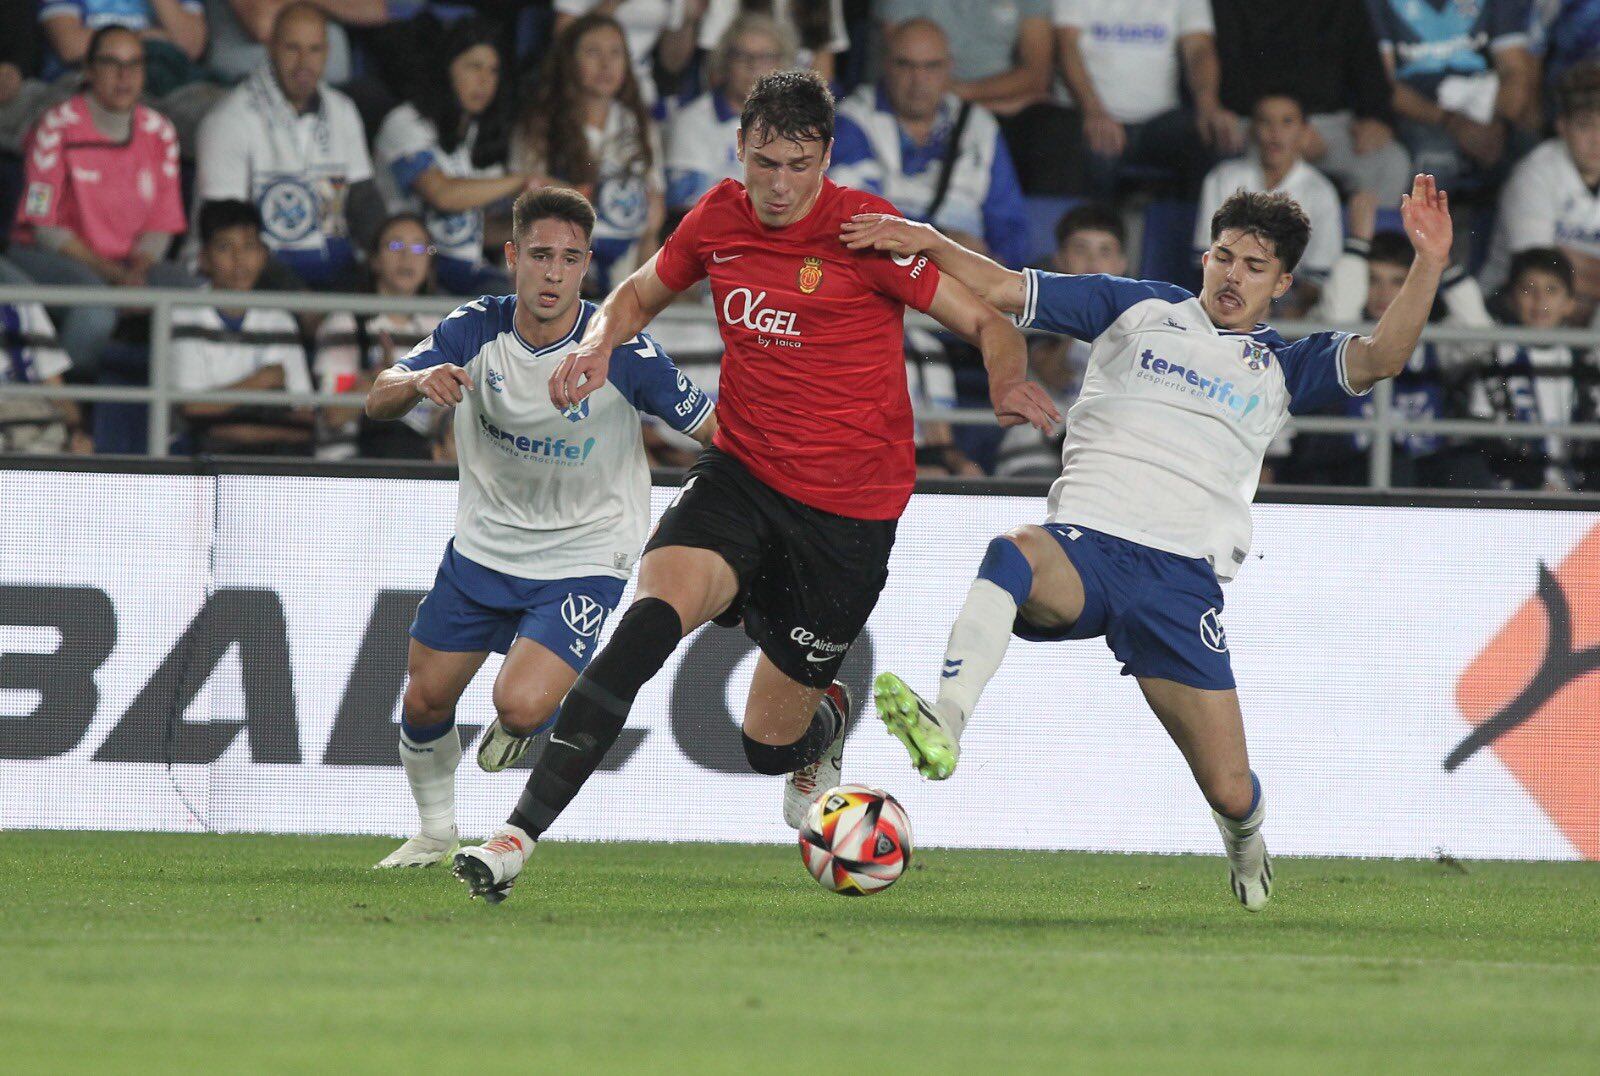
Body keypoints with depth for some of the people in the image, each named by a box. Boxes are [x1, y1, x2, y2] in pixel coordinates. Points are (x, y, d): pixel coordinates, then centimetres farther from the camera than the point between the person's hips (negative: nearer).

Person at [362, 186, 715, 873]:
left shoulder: (624, 352, -20)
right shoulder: (476, 330, -11)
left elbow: (711, 429, -12)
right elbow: (378, 401, -16)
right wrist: (420, 383, -39)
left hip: (583, 558, -4)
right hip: (483, 548, 4)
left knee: (520, 705, -23)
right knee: (424, 700, 9)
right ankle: (436, 832, 36)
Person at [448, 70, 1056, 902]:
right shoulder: (719, 218, 2)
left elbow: (986, 321, -5)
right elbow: (641, 293, 22)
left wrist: (1007, 383, -28)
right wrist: (600, 341, -1)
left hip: (848, 512, -3)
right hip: (740, 474, 3)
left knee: (769, 741, 3)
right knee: (654, 614, -28)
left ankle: (825, 722, 45)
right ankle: (518, 836, -32)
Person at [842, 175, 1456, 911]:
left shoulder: (1282, 369, 16)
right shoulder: (1138, 311, 15)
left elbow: (1381, 357, -1)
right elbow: (1001, 290, 14)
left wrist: (1429, 264, -15)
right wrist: (927, 242, -2)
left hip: (1181, 576, 1)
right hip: (1084, 543, -1)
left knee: (1230, 791, -3)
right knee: (1015, 552, -40)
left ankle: (1243, 839, 37)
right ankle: (945, 727, -56)